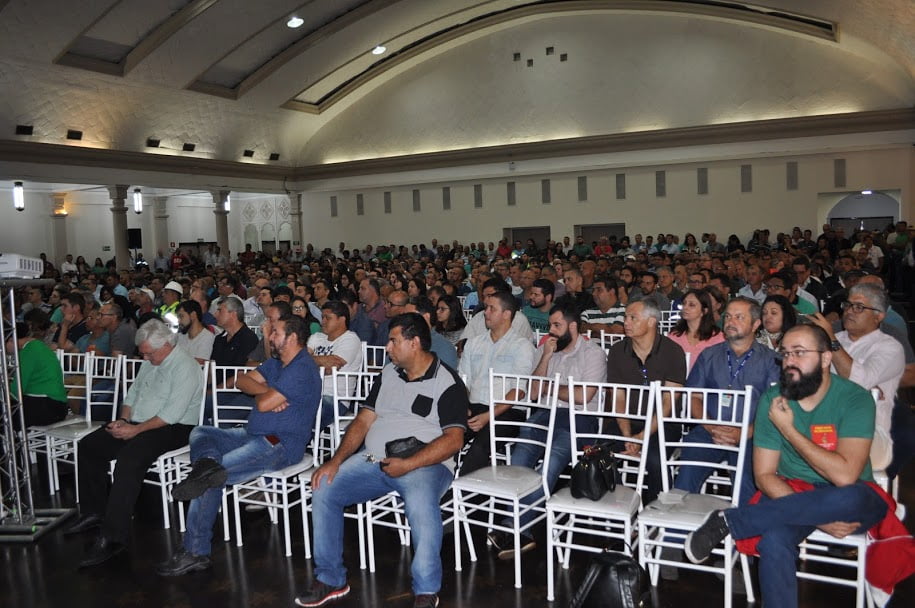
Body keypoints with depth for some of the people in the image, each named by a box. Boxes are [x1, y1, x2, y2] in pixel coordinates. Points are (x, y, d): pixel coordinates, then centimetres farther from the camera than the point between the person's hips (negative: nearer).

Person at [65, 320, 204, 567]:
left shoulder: (184, 367, -16)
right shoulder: (149, 363, 15)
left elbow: (172, 414, -22)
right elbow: (132, 393, 20)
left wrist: (136, 429, -20)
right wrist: (124, 420, 2)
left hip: (173, 429, -10)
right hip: (138, 425, 10)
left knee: (129, 458, -32)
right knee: (89, 446, 4)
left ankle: (112, 538, -29)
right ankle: (94, 512, 14)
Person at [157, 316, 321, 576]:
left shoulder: (302, 369, -16)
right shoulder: (276, 362, 17)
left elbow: (264, 404, -21)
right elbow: (242, 380, 8)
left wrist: (260, 393, 1)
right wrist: (266, 390, -10)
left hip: (280, 445, -11)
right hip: (253, 435, 11)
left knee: (211, 478, -19)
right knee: (200, 433, 4)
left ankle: (196, 552, -12)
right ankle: (207, 463, -30)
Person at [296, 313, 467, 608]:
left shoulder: (447, 382, -6)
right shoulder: (388, 374, 14)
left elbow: (454, 439, -14)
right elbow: (364, 420, 12)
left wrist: (408, 464, -22)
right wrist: (336, 460, -2)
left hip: (424, 463, -6)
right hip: (372, 459, 6)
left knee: (421, 503, -37)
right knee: (323, 491, -10)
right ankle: (330, 579, 7)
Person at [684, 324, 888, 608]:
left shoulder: (855, 398, -12)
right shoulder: (773, 400, -4)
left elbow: (844, 475, -25)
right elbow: (764, 475, -5)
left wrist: (788, 429, -19)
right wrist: (817, 517, -18)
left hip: (851, 500, -1)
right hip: (790, 495, 1)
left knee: (849, 498, -37)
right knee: (774, 540, -33)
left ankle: (728, 521, -25)